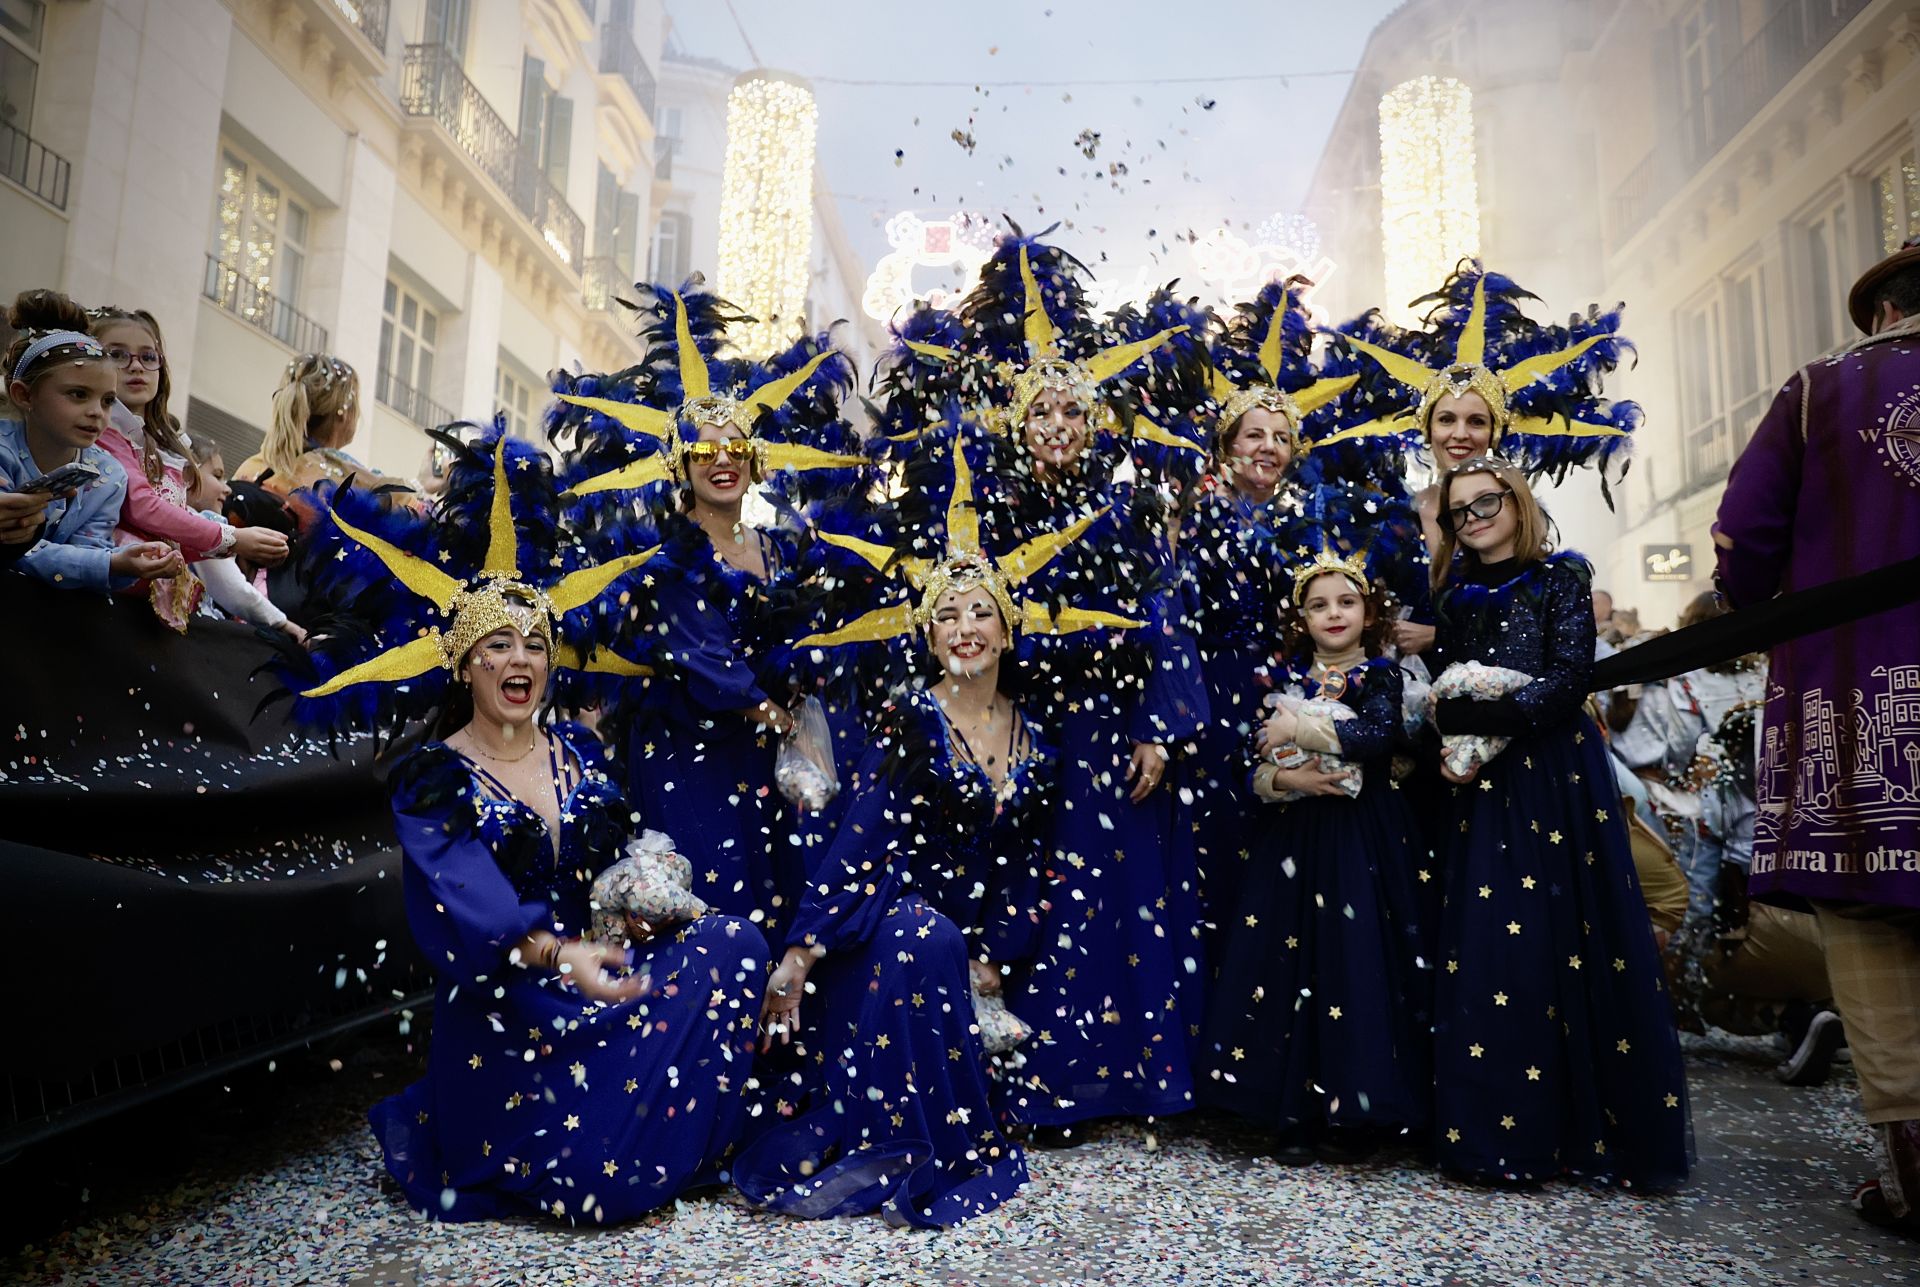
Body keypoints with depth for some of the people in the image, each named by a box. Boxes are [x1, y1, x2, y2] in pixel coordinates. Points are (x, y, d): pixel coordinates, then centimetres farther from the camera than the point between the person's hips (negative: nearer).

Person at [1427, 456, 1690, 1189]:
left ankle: (1594, 1128, 6)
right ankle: (1501, 1126, 8)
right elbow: (1442, 694, 12)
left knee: (1571, 936, -5)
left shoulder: (1560, 579, 3)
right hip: (1483, 788, 4)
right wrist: (1451, 749, -7)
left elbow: (1568, 680, -10)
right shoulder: (1456, 598, 16)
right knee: (1487, 945, -1)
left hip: (1557, 777, -4)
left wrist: (1478, 719, -15)